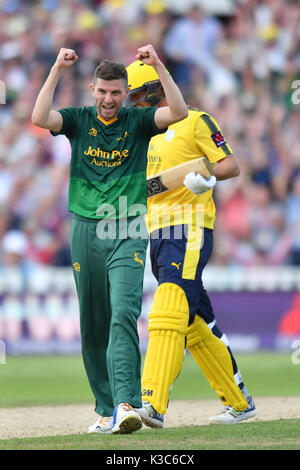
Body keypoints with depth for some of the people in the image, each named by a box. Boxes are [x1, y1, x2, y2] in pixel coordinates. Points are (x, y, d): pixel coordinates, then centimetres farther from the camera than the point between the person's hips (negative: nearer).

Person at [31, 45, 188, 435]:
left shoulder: (138, 122, 4)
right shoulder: (78, 121, 7)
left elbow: (179, 111, -12)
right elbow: (39, 118, -11)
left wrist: (157, 66, -16)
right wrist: (57, 70, -14)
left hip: (127, 233, -2)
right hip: (86, 231, 3)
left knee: (123, 316, -18)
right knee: (92, 327, 6)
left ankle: (127, 404, -27)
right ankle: (106, 409, 17)